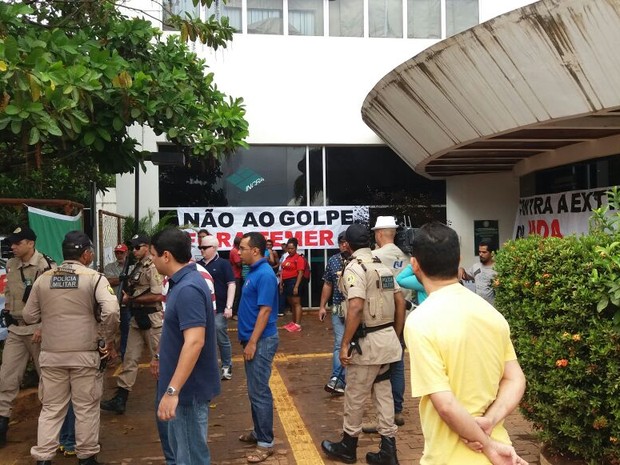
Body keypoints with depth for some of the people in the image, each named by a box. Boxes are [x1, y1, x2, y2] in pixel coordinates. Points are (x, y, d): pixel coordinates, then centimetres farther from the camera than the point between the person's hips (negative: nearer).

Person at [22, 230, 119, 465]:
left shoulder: (43, 279, 3)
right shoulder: (94, 278, -9)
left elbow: (29, 316, 9)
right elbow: (111, 310, -22)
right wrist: (108, 338, -8)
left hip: (51, 354, 3)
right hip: (85, 354, -3)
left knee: (51, 408, 15)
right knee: (86, 408, 10)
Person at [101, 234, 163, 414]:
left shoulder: (153, 267, -14)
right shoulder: (137, 267, 13)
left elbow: (158, 296, -21)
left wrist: (131, 299, -15)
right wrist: (126, 294, -1)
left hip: (152, 319, -8)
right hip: (137, 318, 8)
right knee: (130, 359, 8)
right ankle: (120, 399, 11)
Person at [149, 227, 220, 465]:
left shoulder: (188, 289, -25)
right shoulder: (181, 282, 8)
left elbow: (194, 341, -33)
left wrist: (172, 390, -34)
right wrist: (162, 357, 29)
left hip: (189, 387, -10)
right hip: (182, 383, 10)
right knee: (180, 446, 24)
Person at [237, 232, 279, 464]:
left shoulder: (265, 274, -19)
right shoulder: (254, 271, 11)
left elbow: (265, 311, -22)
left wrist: (252, 343, -21)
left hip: (261, 341, -10)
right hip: (253, 339, 10)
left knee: (260, 392, -3)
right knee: (254, 390, 18)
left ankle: (266, 442, 6)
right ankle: (259, 431, 30)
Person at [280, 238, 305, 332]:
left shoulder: (299, 258, -11)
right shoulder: (287, 258, 14)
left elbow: (300, 273, -16)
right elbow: (283, 271, 16)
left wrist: (296, 286, -21)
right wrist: (281, 283, 12)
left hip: (294, 281, -8)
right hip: (286, 282, 8)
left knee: (296, 303, -7)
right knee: (291, 303, 15)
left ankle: (298, 325, -6)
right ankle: (293, 322, 24)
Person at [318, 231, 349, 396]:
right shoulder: (333, 261, 5)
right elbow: (327, 285, 12)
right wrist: (322, 306, 10)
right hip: (338, 309, 2)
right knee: (340, 344, -3)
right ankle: (338, 380, -3)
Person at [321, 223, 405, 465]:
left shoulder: (354, 268, -14)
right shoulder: (383, 266, 10)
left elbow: (356, 308, -25)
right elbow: (400, 302, 12)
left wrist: (344, 344, -20)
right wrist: (396, 335, 19)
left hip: (367, 342, -8)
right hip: (387, 338, 8)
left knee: (355, 395, 8)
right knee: (383, 393, 14)